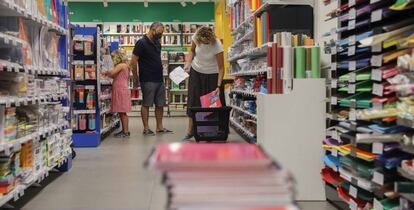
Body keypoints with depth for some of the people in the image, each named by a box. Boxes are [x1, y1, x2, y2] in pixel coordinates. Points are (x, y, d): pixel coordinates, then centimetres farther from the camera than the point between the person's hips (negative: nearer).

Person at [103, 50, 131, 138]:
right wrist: (109, 74, 8)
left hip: (122, 90, -10)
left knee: (122, 112, -7)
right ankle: (124, 130, 17)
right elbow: (116, 76, 18)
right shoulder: (124, 65, 18)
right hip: (119, 90, 10)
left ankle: (126, 131, -4)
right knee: (121, 112, 12)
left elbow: (112, 72, -23)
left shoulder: (121, 65, -11)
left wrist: (106, 73, -5)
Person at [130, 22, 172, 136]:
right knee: (146, 104, 0)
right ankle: (146, 128, 6)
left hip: (159, 79, 8)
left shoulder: (157, 43, 14)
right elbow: (133, 61, -11)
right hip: (148, 80, -8)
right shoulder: (141, 43, -10)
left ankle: (160, 127, 19)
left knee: (160, 104, 10)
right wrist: (135, 78, -8)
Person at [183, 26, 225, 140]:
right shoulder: (196, 38, -17)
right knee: (193, 101, 3)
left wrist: (218, 86, -32)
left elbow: (221, 67, -25)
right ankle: (190, 131, 8)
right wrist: (188, 63, -12)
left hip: (212, 74, -3)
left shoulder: (217, 45, -28)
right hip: (196, 72, 4)